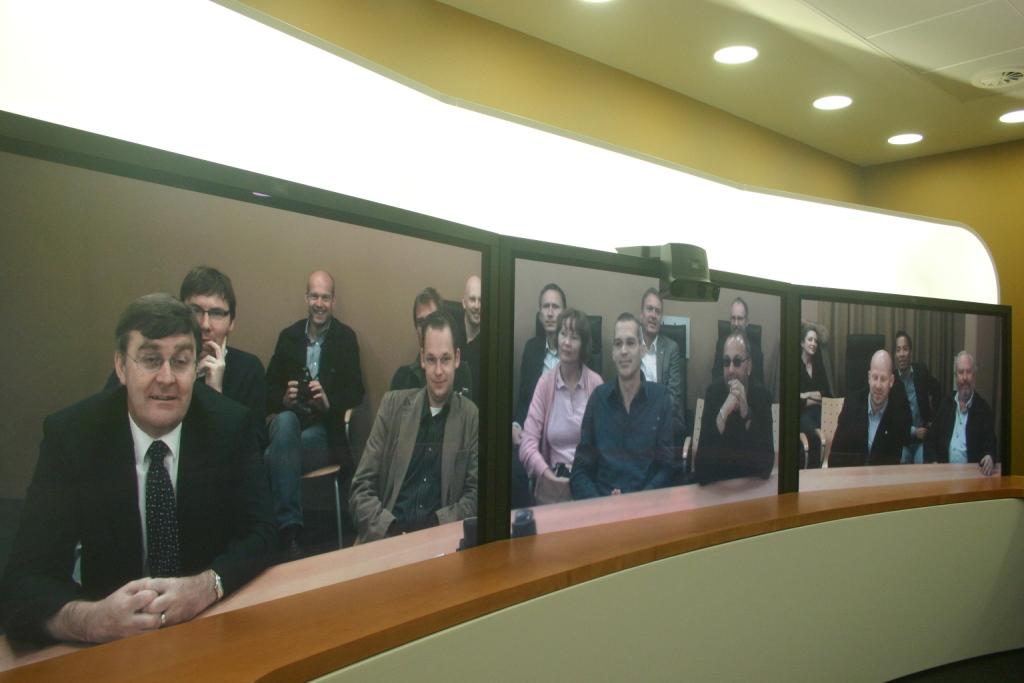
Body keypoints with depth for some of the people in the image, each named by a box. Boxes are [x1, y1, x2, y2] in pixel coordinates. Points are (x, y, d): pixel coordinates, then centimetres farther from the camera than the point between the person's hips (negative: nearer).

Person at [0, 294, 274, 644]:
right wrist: (90, 619, -35)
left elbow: (258, 533, -7)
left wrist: (205, 587, -27)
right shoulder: (69, 434, -10)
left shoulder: (229, 424, -9)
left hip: (215, 621, -1)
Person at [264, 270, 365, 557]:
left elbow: (356, 392, 2)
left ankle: (285, 527, -19)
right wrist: (284, 399, -11)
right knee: (285, 422, -35)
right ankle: (290, 530, -38)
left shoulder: (346, 338, 8)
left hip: (324, 430, -2)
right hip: (289, 421, 2)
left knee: (275, 456, -32)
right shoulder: (288, 336, 14)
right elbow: (269, 388, 12)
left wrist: (329, 401, -18)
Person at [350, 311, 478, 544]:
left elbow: (475, 495, 3)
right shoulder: (392, 404, 8)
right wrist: (390, 529, -13)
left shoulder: (472, 416, 4)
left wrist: (434, 524, -13)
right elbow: (361, 487, 4)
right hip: (386, 536, 0)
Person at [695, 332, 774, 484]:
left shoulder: (761, 394, -10)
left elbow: (767, 465, -17)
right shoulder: (713, 391, -10)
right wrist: (722, 414, -29)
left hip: (750, 480, 0)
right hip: (717, 479, 0)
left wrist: (746, 414, -27)